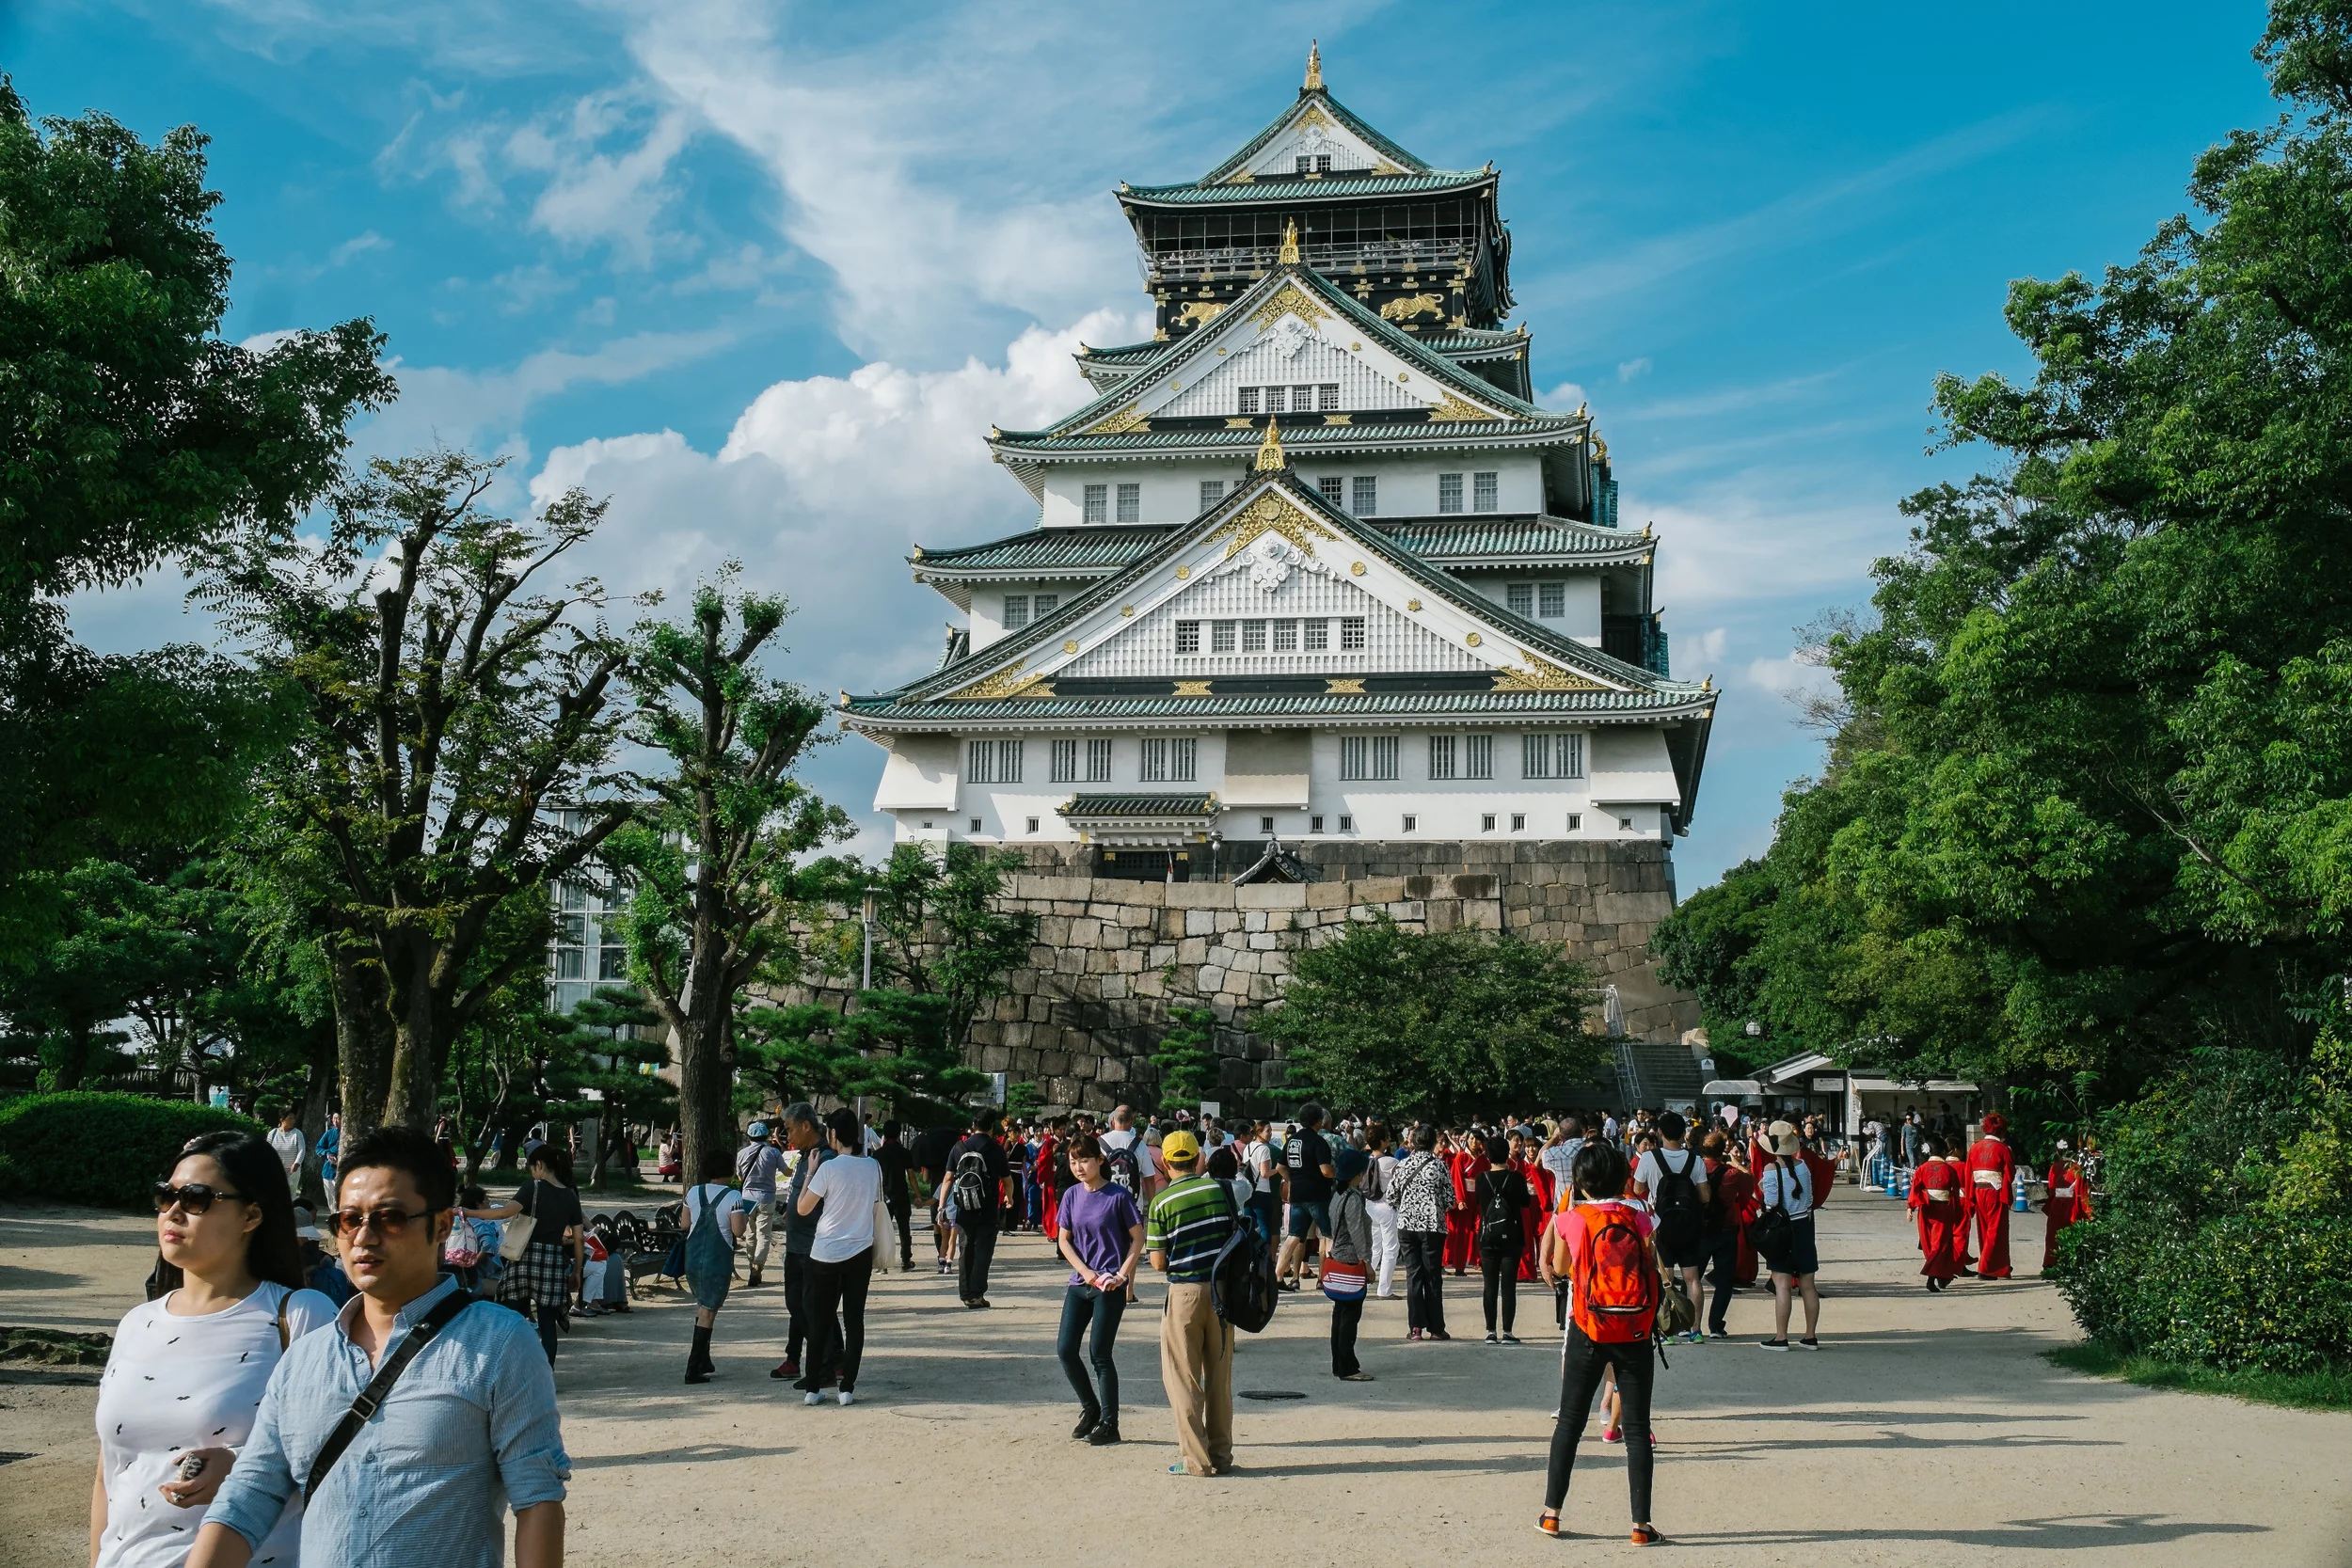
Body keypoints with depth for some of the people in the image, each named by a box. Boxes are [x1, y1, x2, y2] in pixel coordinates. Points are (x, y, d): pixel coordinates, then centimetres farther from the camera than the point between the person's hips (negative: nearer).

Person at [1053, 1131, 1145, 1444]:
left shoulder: (1118, 1196, -9)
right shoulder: (1072, 1196, 5)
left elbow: (1138, 1238, -5)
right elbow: (1063, 1240, 7)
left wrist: (1122, 1274, -14)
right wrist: (1085, 1271, -6)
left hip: (1110, 1286, -5)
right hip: (1080, 1283, 5)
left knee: (1099, 1354, -4)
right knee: (1065, 1349, 1)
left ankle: (1109, 1424, 8)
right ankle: (1090, 1407, 22)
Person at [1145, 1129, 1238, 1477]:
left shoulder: (1162, 1202, -10)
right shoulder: (1221, 1189, -1)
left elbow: (1158, 1263, -7)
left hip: (1185, 1292, -4)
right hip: (1222, 1289, 4)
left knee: (1183, 1379, 5)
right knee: (1220, 1378, 13)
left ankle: (1197, 1459, 3)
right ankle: (1221, 1454, 17)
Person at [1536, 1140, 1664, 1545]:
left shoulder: (1570, 1219, -5)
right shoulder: (1638, 1217, -2)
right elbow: (1653, 1266, 2)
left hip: (1589, 1331, 0)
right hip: (1635, 1331, 0)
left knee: (1570, 1422, 12)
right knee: (1637, 1429, 5)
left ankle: (1552, 1514, 15)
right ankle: (1641, 1524, 3)